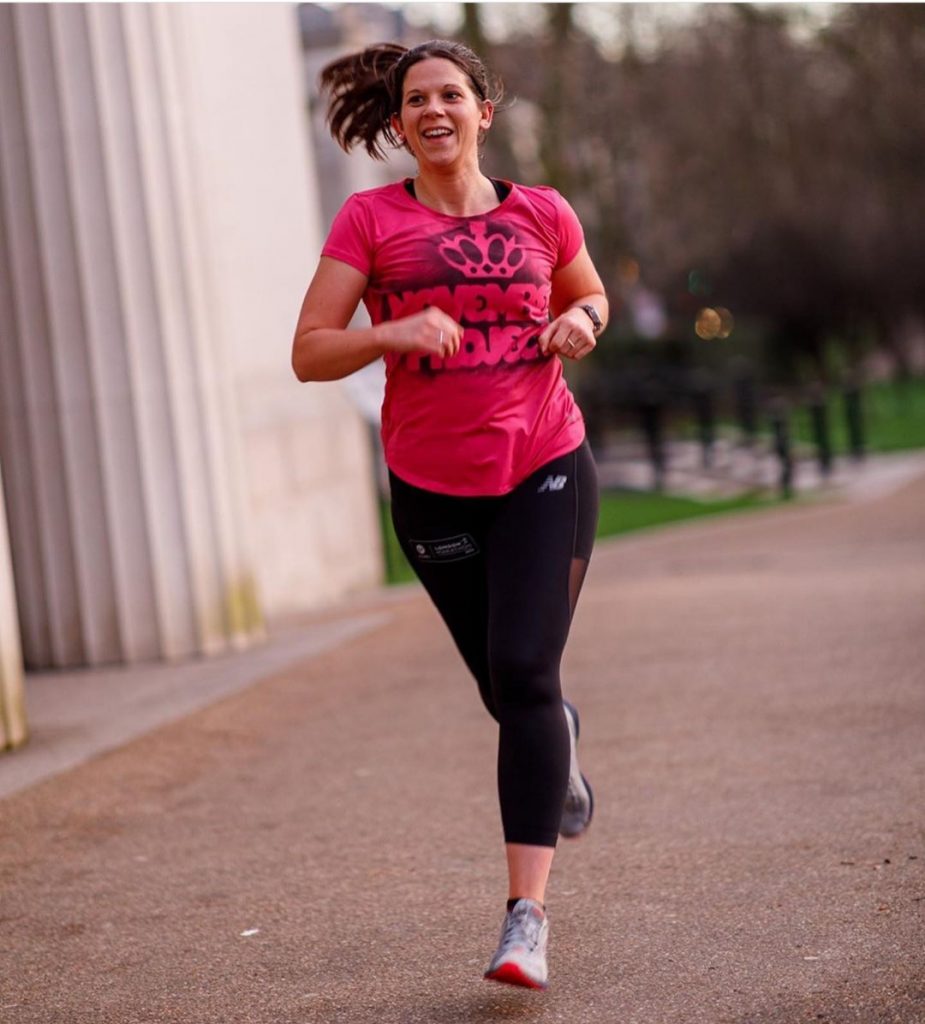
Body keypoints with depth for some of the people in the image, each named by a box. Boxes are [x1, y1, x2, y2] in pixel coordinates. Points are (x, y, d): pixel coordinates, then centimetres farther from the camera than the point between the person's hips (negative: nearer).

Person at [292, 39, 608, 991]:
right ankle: (558, 737, 52)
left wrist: (581, 322, -1)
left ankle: (527, 914, -13)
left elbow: (589, 293, 23)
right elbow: (309, 353, -7)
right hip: (433, 489, 1)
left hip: (545, 470, -1)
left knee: (523, 672, -15)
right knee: (503, 687, 13)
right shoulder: (370, 219, -3)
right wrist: (396, 333, -24)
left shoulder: (542, 215, 3)